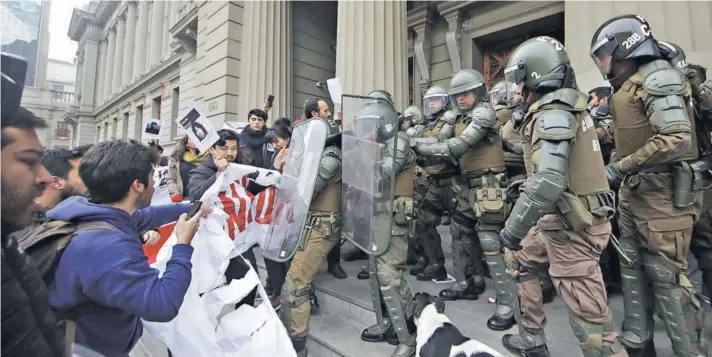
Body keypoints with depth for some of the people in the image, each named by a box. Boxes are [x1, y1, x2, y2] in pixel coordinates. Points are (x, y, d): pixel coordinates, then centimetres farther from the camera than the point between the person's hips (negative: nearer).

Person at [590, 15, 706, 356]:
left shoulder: (656, 77, -12)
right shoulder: (627, 85, 13)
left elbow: (676, 139, -22)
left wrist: (620, 168, -18)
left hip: (663, 192, -9)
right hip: (634, 191, 9)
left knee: (667, 275, -2)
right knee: (632, 267, 14)